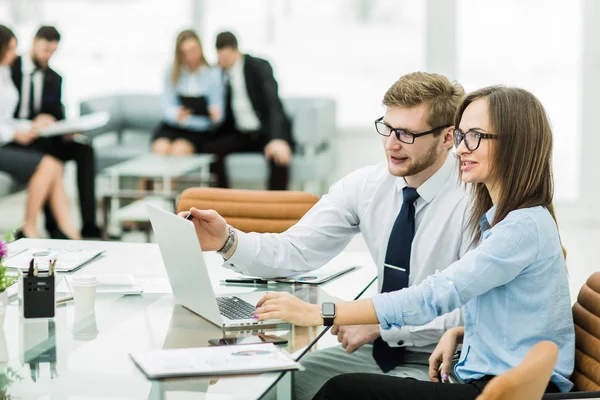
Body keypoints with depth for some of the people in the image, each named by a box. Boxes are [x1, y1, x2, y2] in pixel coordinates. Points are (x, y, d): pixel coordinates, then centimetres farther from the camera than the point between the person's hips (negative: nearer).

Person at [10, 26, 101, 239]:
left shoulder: (55, 79, 13)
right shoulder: (10, 68, 0)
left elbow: (58, 116, 11)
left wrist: (65, 131, -13)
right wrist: (33, 122, -21)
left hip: (40, 137, 5)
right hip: (13, 137, -5)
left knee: (85, 150, -21)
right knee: (45, 157, -36)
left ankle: (89, 225, -27)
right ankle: (53, 226, -32)